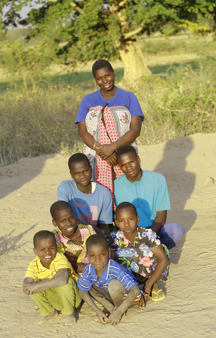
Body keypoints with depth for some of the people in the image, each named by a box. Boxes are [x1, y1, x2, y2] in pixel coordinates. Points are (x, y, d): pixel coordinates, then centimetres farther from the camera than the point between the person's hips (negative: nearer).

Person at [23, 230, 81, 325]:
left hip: (72, 297, -4)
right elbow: (26, 289, -26)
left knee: (66, 282, -35)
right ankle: (50, 312, 5)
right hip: (54, 299, 4)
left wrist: (36, 286, -44)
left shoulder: (60, 259, -27)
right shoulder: (34, 265, -13)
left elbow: (62, 279, -47)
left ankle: (69, 313, -8)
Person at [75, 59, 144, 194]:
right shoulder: (88, 101, 12)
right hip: (98, 162, 1)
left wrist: (112, 147, -16)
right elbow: (82, 131, 2)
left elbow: (136, 130, -3)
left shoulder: (129, 98, 8)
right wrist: (100, 149, -15)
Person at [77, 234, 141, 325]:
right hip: (109, 294, 6)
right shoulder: (88, 270, -23)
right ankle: (110, 307, 0)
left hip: (127, 294, -6)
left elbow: (136, 291, -43)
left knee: (114, 284, -34)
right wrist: (97, 311, -15)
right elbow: (83, 292, -6)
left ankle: (119, 308, -6)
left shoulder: (115, 269, -37)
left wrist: (119, 312, -41)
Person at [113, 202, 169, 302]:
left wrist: (148, 284, -29)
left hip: (154, 272, -3)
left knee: (144, 249, -30)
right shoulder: (118, 238, -14)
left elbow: (164, 260, -26)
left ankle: (153, 285, -8)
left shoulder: (147, 234, -24)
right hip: (135, 275, 3)